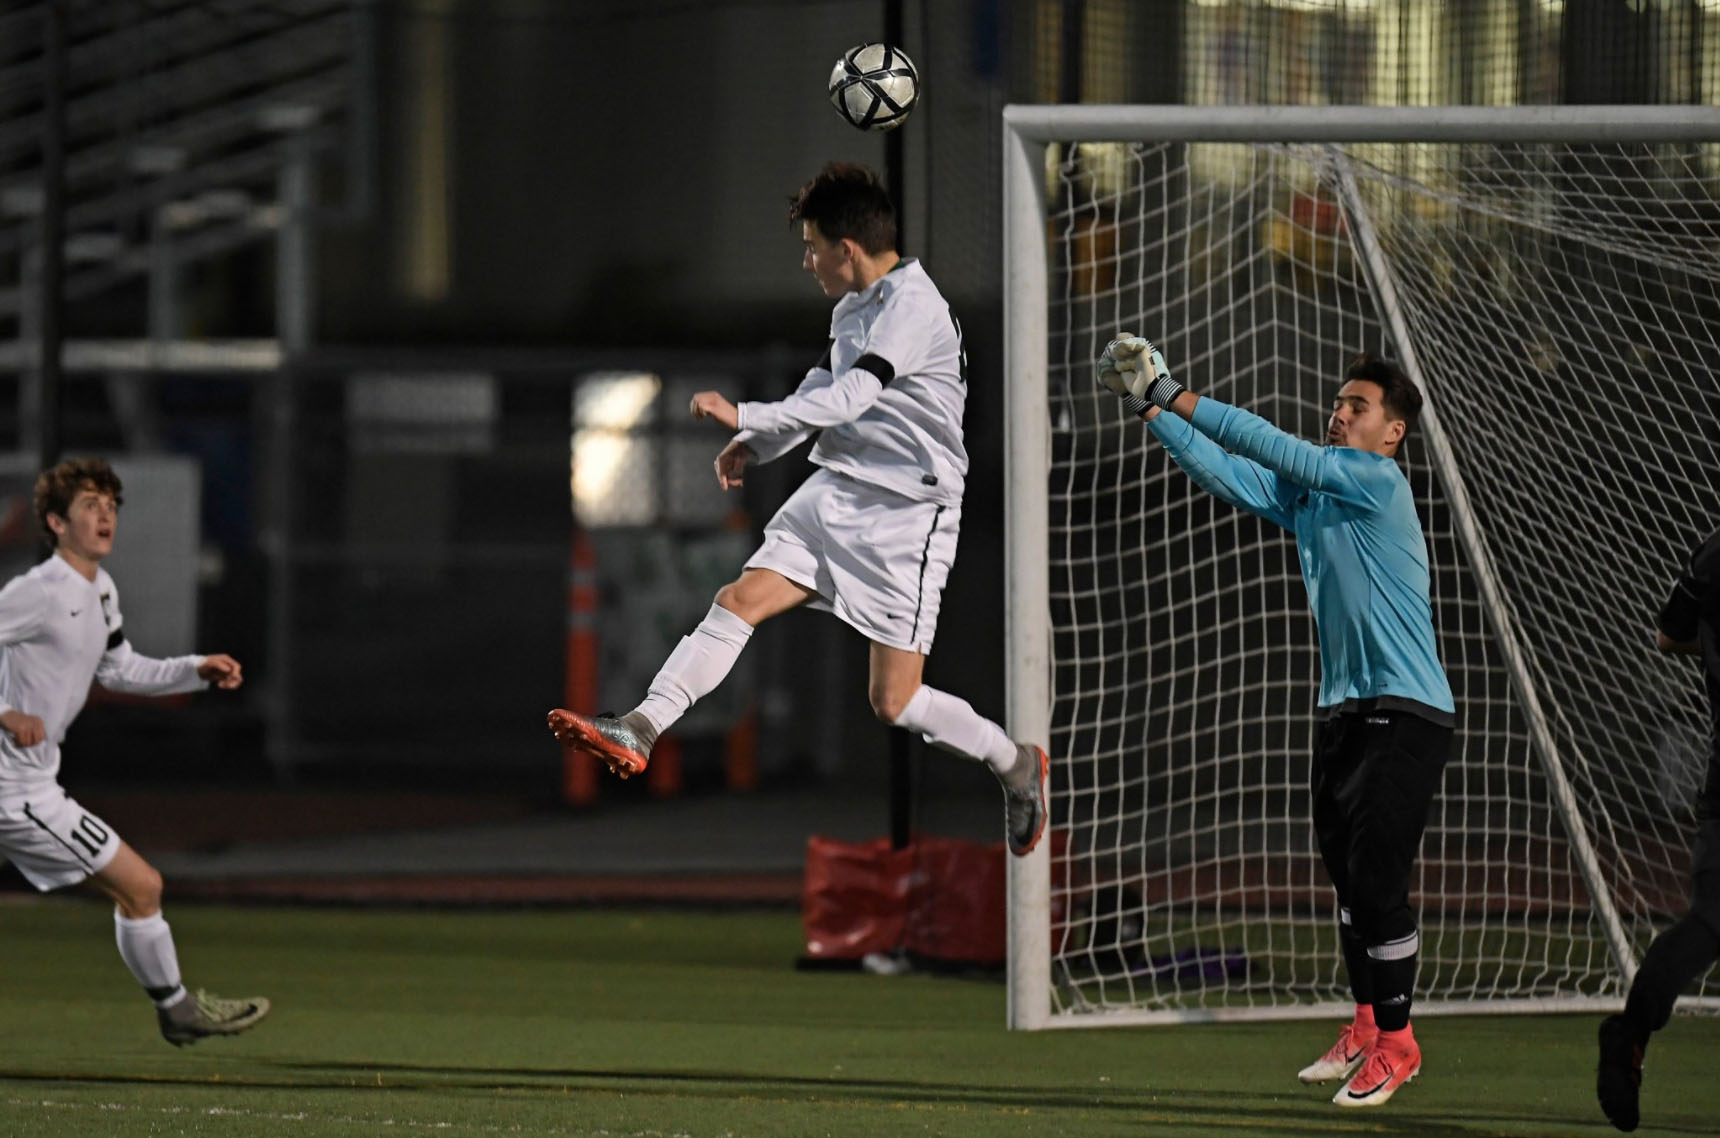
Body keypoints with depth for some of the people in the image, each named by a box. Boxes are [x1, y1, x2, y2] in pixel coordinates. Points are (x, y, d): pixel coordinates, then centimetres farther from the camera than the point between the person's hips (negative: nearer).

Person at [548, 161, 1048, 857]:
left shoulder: (911, 306, -16)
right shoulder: (852, 307, 13)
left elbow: (846, 400, -25)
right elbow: (821, 395, 23)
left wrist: (746, 418, -25)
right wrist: (753, 448, 7)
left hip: (905, 514, -8)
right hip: (833, 496, 8)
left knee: (894, 703, -6)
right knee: (739, 602, -10)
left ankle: (1016, 765, 17)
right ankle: (639, 733, -17)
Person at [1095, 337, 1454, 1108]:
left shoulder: (1378, 481, -12)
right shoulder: (1308, 492, 12)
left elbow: (1272, 449, -19)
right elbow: (1224, 472, 8)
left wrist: (1178, 397, -18)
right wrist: (1151, 409, -3)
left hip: (1407, 712, -9)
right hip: (1342, 710, 9)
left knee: (1376, 873, -11)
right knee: (1346, 872, 13)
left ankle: (1395, 1043, -2)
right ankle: (1366, 1028, 24)